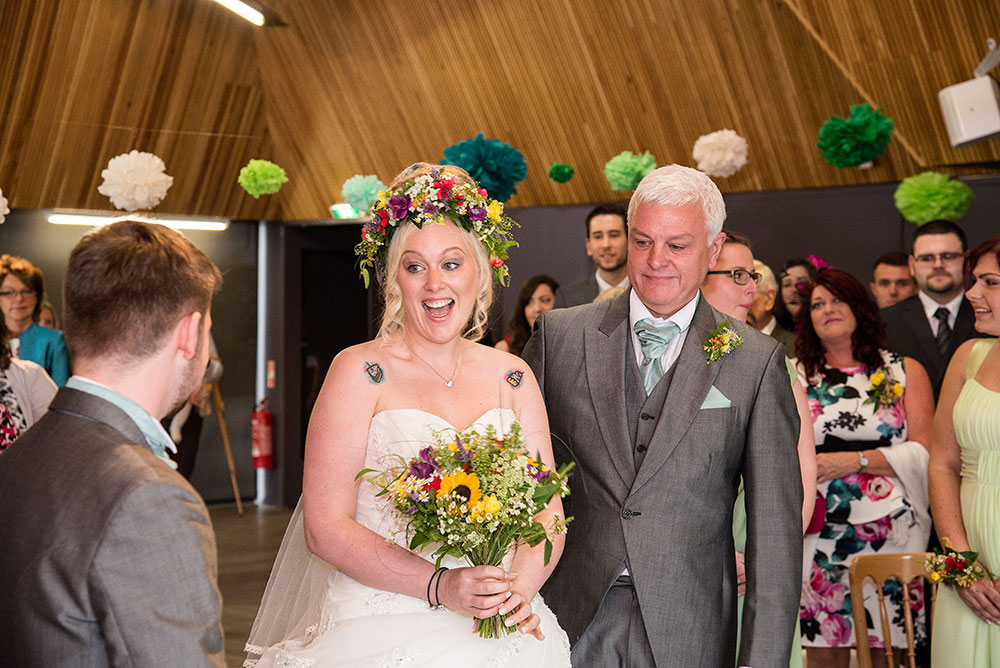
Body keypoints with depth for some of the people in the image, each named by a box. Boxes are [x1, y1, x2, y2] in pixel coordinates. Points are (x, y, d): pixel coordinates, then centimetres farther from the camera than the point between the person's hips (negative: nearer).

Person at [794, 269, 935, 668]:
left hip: (891, 532, 0)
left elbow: (925, 451, 0)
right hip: (818, 534, 1)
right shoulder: (795, 376, 12)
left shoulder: (905, 372, 10)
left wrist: (855, 460, -9)